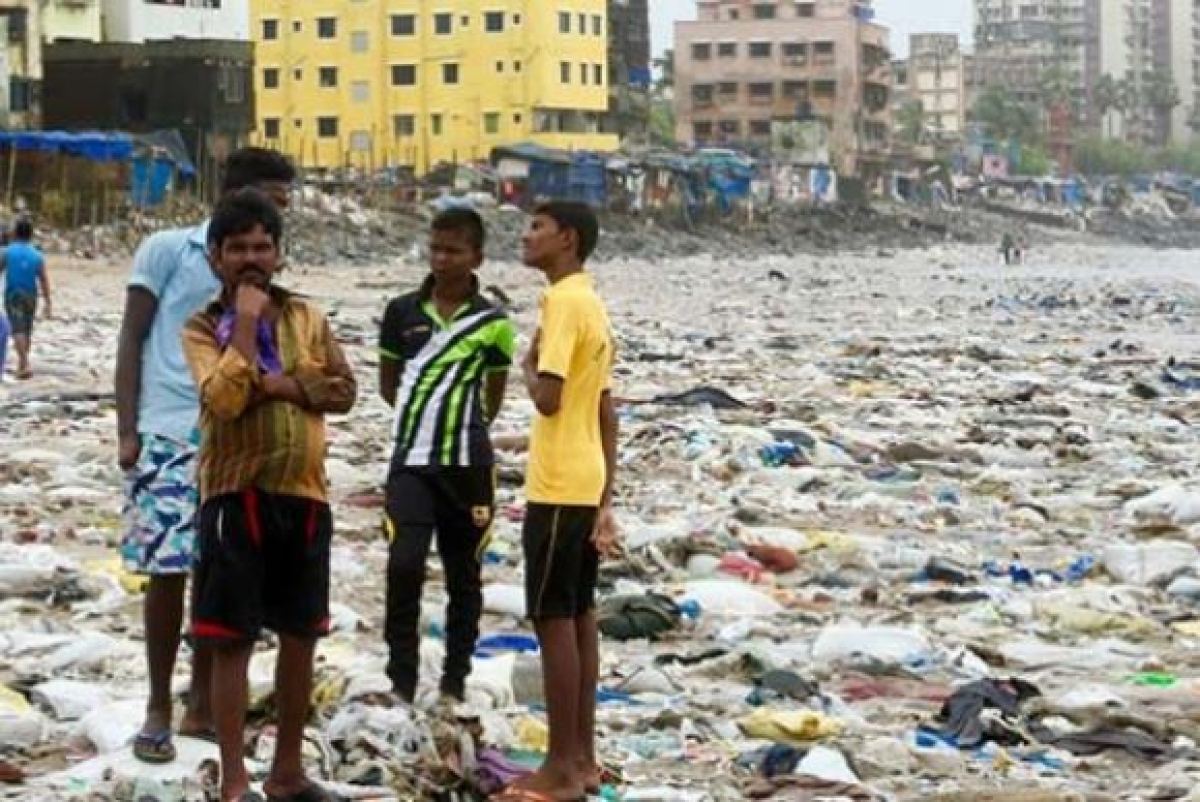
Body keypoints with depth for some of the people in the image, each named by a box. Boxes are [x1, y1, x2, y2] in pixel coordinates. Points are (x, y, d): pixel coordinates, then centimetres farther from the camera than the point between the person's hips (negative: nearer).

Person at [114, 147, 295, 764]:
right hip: (169, 436, -5)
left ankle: (202, 706, 17)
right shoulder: (167, 250, -2)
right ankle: (158, 709, 11)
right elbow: (131, 342, -1)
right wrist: (126, 430, -7)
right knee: (167, 572, -1)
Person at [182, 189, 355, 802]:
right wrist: (246, 323, -16)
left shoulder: (307, 317, 9)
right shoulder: (202, 328, -3)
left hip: (303, 494, 4)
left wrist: (285, 386, -12)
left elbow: (344, 388, 2)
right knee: (232, 640, -2)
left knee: (301, 635, 11)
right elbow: (224, 399, -18)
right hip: (237, 495, -4)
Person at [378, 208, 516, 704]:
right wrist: (422, 416, 9)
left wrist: (467, 427, 11)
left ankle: (455, 677, 18)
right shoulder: (403, 311, 4)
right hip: (411, 460, 0)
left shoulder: (492, 323, 0)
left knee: (464, 574, 7)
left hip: (468, 464, 0)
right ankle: (402, 677, -4)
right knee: (404, 565, -14)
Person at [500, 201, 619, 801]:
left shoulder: (563, 301, -15)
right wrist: (605, 501, 19)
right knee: (579, 617, 11)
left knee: (553, 620, -5)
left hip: (558, 486, -9)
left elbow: (548, 397, -24)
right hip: (585, 484, 9)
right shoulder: (591, 303, 15)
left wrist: (527, 365, -2)